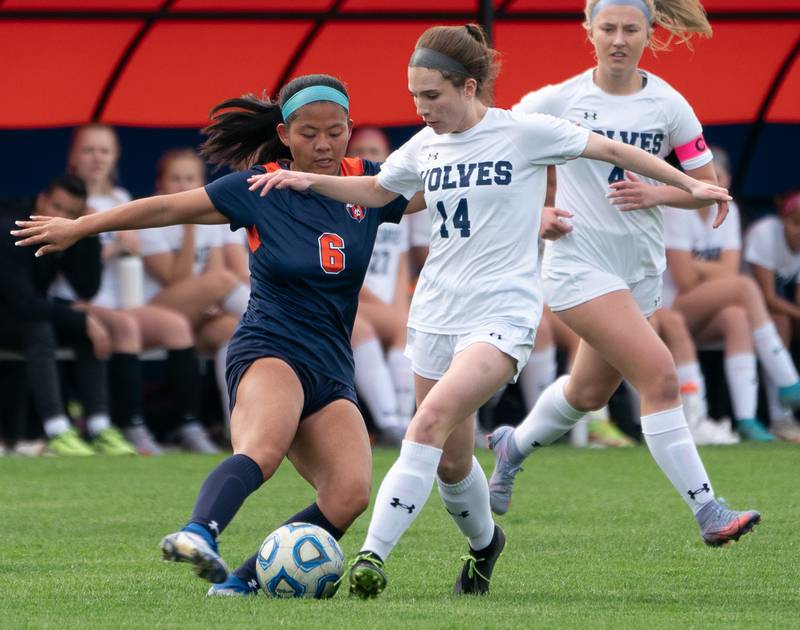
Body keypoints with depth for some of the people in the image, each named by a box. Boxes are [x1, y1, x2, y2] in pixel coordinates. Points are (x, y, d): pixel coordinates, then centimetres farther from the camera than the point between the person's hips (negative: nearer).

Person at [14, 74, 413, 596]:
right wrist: (79, 227, 15)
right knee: (262, 448, -37)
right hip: (269, 351, -4)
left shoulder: (370, 186, 6)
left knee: (350, 494, -21)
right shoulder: (259, 190, 0)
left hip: (332, 370, 4)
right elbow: (168, 208, 8)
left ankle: (245, 579, -12)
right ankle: (200, 533, -61)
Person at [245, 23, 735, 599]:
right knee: (450, 460, 8)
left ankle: (373, 555, -32)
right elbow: (377, 191, 26)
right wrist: (307, 181, 10)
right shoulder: (425, 147, 8)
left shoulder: (523, 132, -8)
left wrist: (689, 185, 7)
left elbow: (610, 150, 3)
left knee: (435, 417, -26)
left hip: (503, 314, -6)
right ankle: (483, 543, 39)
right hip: (436, 314, 6)